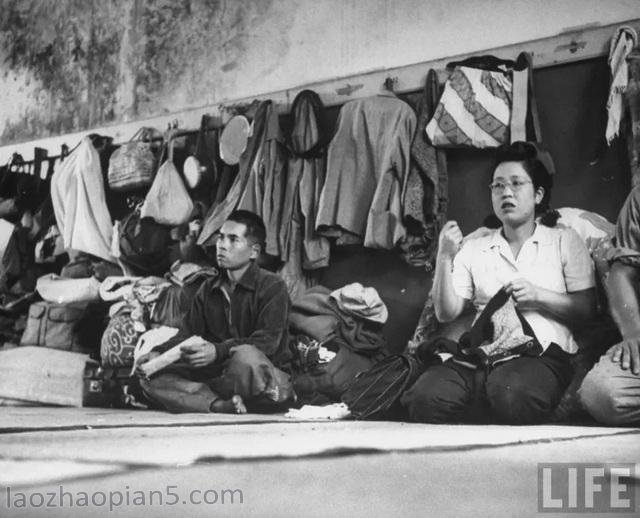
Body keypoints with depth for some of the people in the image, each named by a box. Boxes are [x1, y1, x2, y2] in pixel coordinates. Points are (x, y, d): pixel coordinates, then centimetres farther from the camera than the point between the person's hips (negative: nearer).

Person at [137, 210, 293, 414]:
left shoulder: (272, 286, -5)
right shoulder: (208, 290, 16)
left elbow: (267, 341, -17)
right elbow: (188, 334, 12)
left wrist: (218, 351, -31)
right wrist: (158, 353, -9)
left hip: (268, 376, -6)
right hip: (215, 373, 6)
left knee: (246, 357, -40)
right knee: (150, 377, -9)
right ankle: (219, 404, -29)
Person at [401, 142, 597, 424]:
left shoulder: (564, 240, 17)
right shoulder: (473, 246, 23)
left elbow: (587, 307, 9)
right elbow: (447, 313, 12)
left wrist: (538, 296, -6)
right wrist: (444, 259, -1)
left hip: (541, 350, -2)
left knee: (511, 394, -38)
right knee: (427, 397, -30)